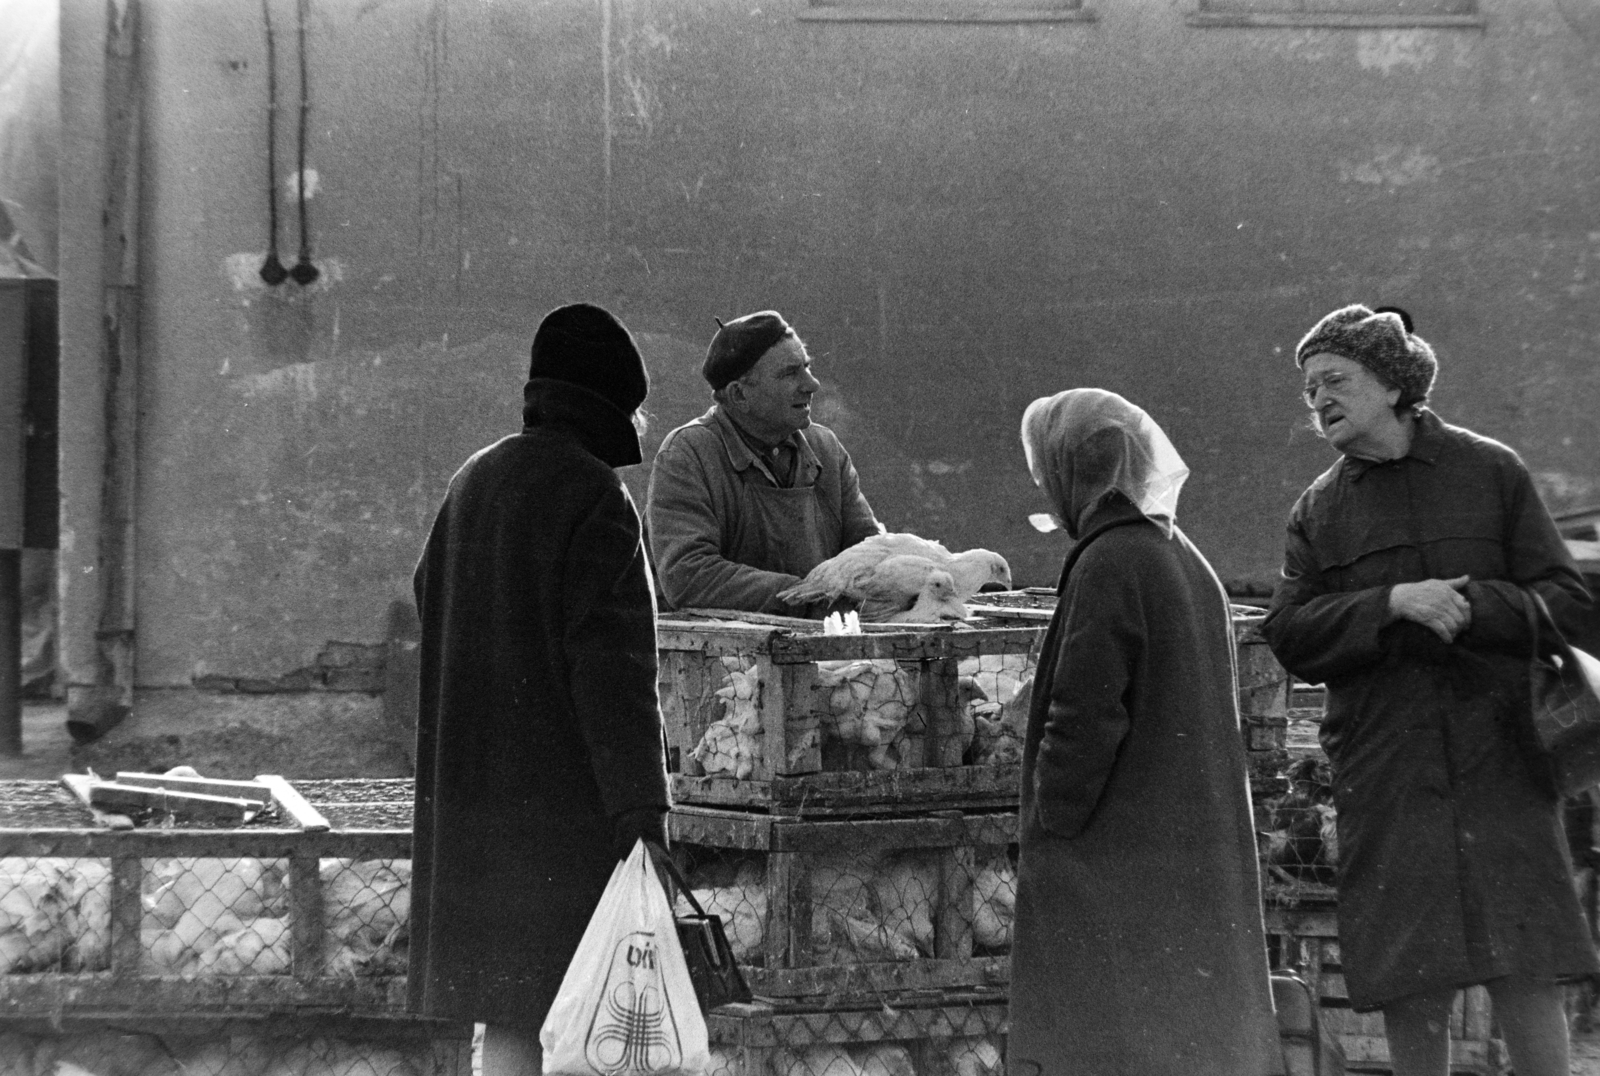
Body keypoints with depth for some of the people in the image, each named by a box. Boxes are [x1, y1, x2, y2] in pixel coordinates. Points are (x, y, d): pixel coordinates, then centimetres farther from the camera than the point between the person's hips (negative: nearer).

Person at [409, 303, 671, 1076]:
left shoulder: (472, 483, 11)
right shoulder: (593, 498, -13)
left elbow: (430, 612, 17)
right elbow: (610, 662, -19)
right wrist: (638, 805, -20)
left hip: (471, 780, 8)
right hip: (563, 797, -8)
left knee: (508, 1009, 11)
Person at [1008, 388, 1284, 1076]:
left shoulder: (1108, 565, -15)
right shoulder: (1186, 561, 12)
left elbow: (1084, 717, -19)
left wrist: (1047, 825, -10)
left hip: (1116, 858, -9)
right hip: (1198, 848, 9)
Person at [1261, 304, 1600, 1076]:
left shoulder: (1492, 474, 5)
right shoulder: (1317, 512, 10)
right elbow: (1290, 637, -2)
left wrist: (1473, 605, -15)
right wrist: (1393, 604, -16)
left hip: (1495, 757, -2)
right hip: (1384, 772, 2)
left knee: (1526, 973, -5)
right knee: (1410, 983, 1)